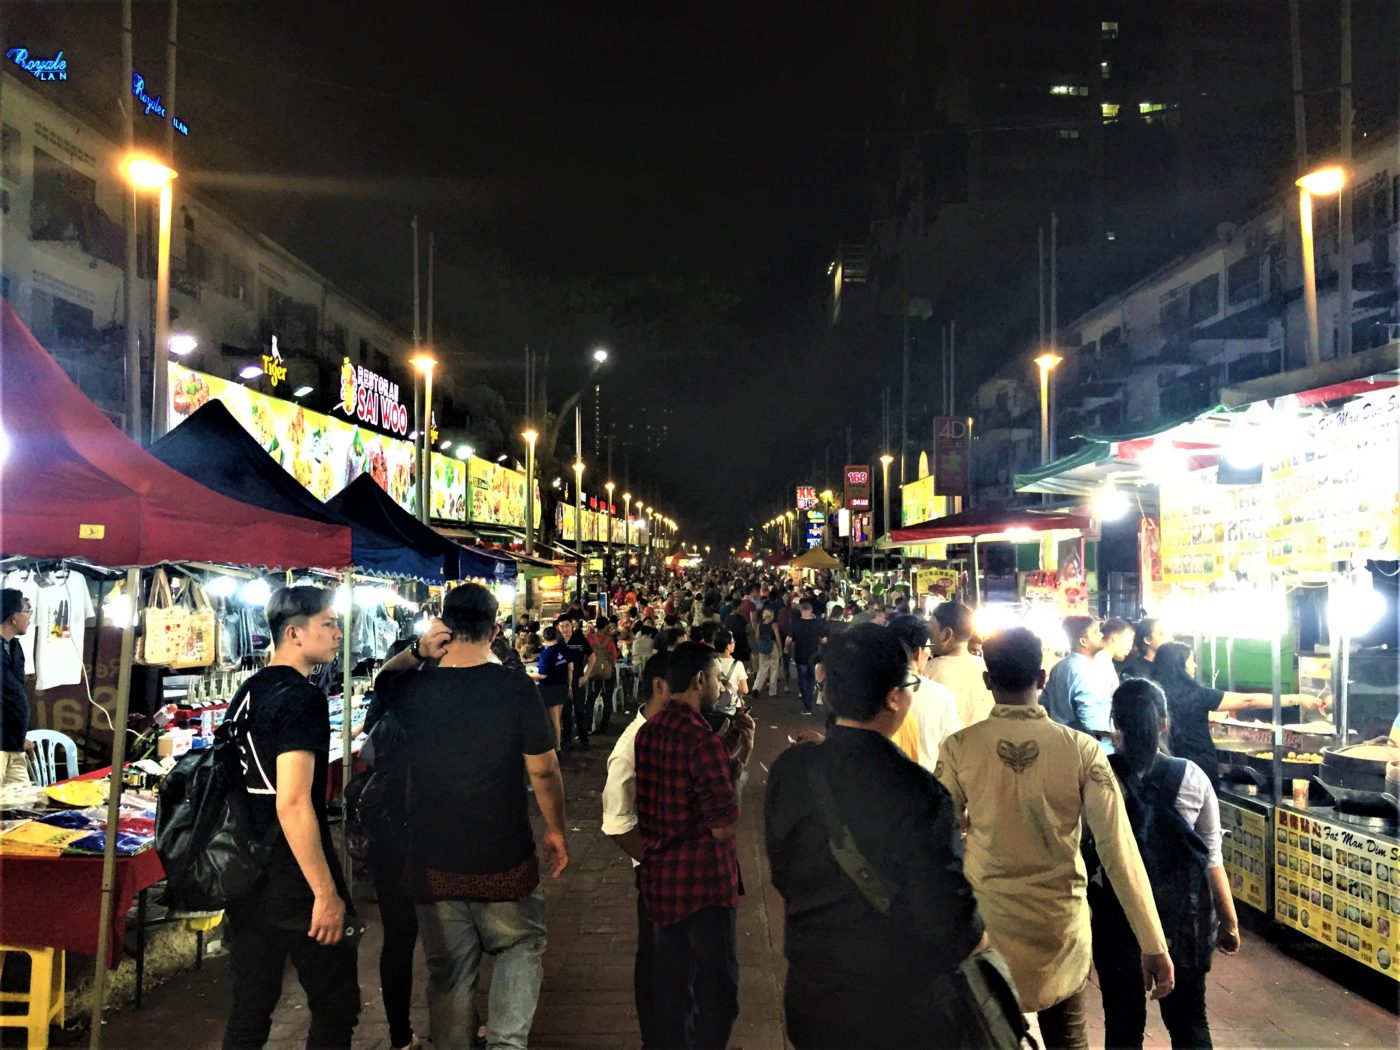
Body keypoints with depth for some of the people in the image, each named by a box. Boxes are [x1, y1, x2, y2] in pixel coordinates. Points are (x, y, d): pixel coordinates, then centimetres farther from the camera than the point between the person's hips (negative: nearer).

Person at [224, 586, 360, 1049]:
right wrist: (327, 893, -21)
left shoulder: (247, 692, 9)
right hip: (294, 884, -8)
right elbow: (293, 804, -24)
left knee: (250, 1011, 15)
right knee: (337, 1007, 6)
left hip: (247, 878, 9)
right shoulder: (303, 698, -18)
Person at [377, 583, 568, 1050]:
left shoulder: (413, 687, -8)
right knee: (522, 947, 22)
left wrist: (417, 652, -2)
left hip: (432, 862, 2)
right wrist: (555, 830, 6)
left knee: (448, 974, 18)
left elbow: (383, 679, 17)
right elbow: (543, 771, -9)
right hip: (503, 859, -2)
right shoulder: (517, 688, -15)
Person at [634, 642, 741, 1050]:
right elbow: (724, 827, -19)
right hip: (703, 879, -8)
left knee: (670, 985, 17)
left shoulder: (647, 731, 5)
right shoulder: (703, 739, -19)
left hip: (659, 877, 8)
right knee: (717, 989, 2)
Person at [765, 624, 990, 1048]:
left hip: (811, 999, 5)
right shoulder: (917, 794, -27)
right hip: (901, 1013, -4)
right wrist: (982, 937, 0)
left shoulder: (787, 771, -10)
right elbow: (949, 924, -22)